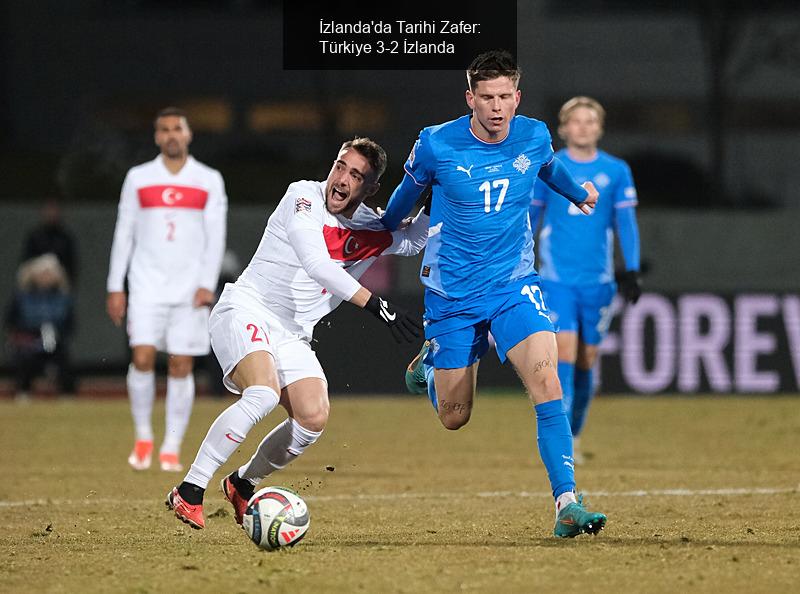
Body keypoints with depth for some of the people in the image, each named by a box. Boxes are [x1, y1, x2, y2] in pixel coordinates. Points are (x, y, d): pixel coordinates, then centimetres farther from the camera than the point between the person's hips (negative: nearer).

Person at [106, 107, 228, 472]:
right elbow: (124, 233, 9)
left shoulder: (209, 181, 5)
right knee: (142, 358, -12)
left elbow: (215, 236, 3)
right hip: (147, 286, 0)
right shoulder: (138, 178, 7)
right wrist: (115, 287, 4)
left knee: (181, 366, -2)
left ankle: (172, 448, 5)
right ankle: (143, 438, 6)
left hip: (190, 288, 0)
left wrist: (207, 284, -9)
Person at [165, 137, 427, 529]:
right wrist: (375, 304, -34)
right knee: (263, 393, -31)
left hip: (292, 335, 7)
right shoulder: (304, 196, -14)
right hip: (245, 311, -7)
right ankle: (189, 492, -26)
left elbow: (413, 240, 20)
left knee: (314, 419, -12)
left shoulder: (370, 230, 4)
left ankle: (243, 484, 14)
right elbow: (315, 262, -27)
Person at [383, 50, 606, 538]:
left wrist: (578, 193, 39)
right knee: (455, 418, 6)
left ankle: (566, 503, -24)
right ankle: (429, 364, 42)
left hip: (514, 283, 1)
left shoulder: (534, 136, -6)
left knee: (545, 377, -23)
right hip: (452, 291, -1)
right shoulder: (437, 145, -14)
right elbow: (409, 191, 9)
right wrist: (383, 232, 25)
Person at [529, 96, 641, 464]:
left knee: (587, 359, 8)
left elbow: (626, 223, 7)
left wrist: (632, 272, 0)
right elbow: (528, 219, 9)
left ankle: (574, 435, 25)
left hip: (598, 280, 2)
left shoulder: (616, 171, 4)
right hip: (557, 278, -2)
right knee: (565, 350, -15)